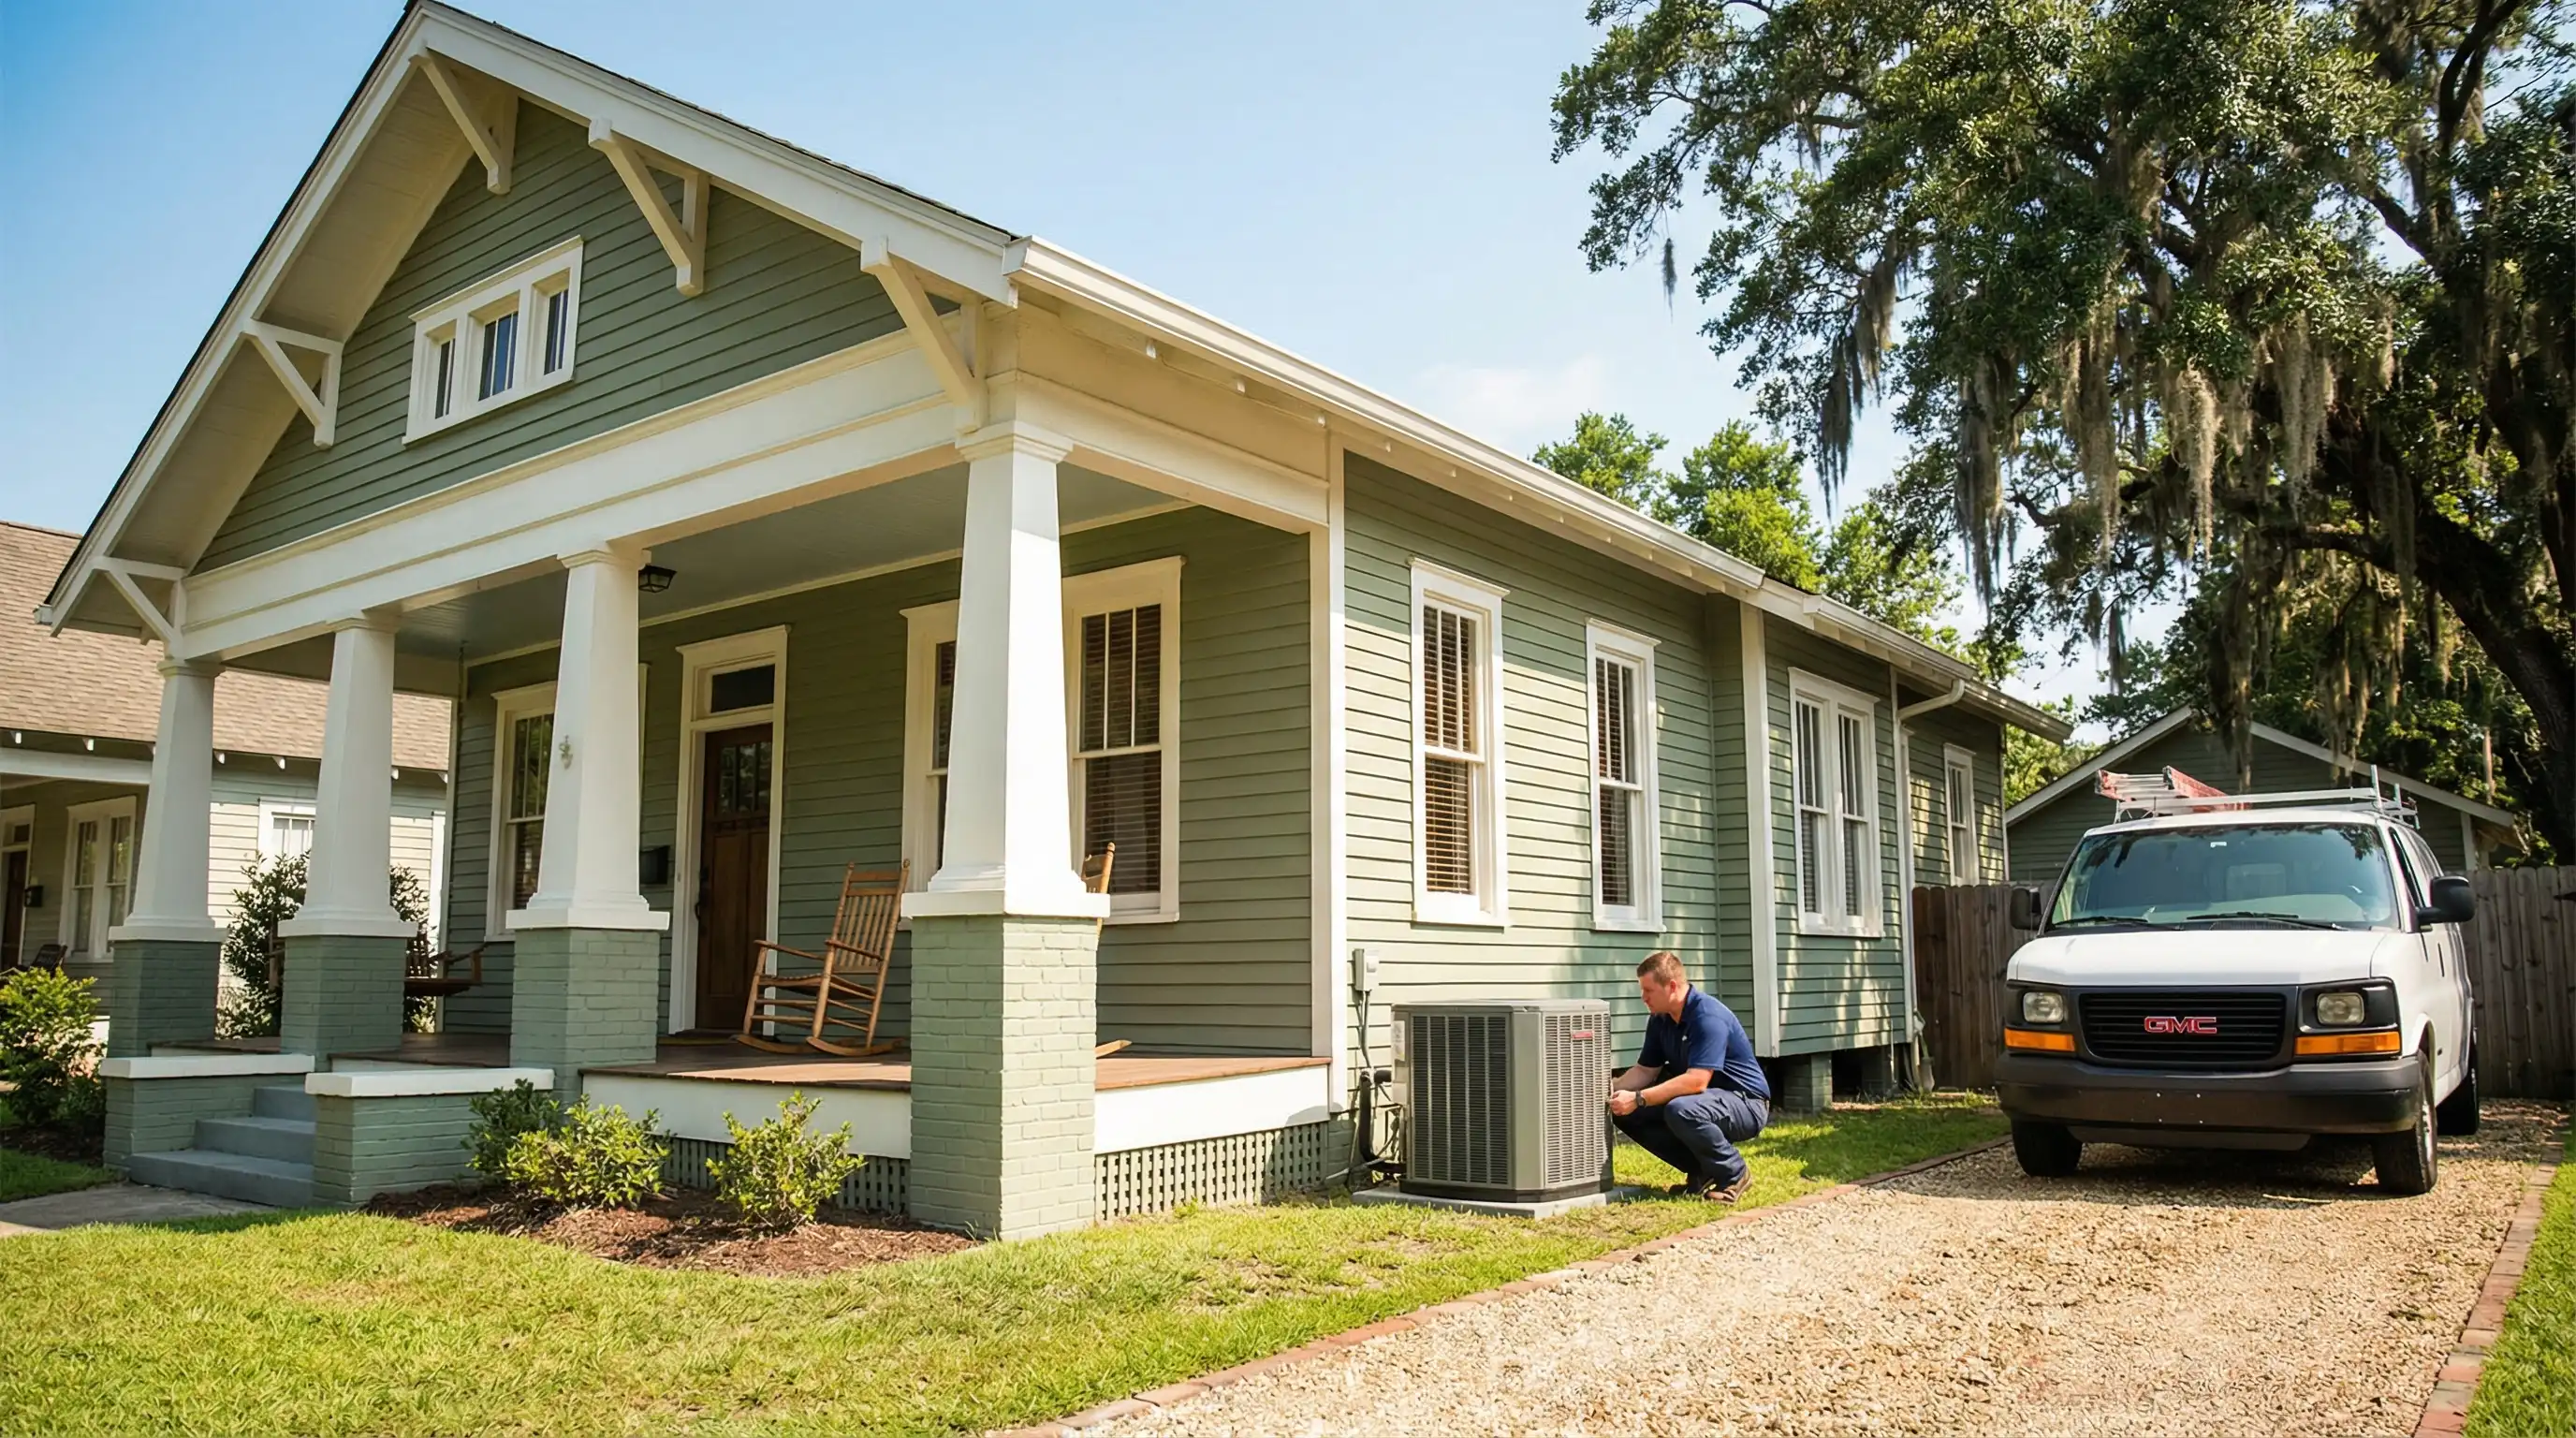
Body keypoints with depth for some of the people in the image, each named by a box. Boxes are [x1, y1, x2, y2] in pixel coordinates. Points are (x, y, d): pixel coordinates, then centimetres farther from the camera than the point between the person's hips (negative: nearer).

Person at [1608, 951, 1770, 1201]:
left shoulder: (1709, 1017, -24)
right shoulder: (1660, 1019, 2)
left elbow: (1696, 1081, -33)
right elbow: (1645, 1070, 7)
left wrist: (1638, 1099, -35)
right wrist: (1611, 1089, -12)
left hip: (1745, 1103, -9)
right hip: (1707, 1099, 9)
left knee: (1681, 1111, -37)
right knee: (1627, 1113, -6)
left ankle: (1734, 1174, -12)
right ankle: (1701, 1170, 6)